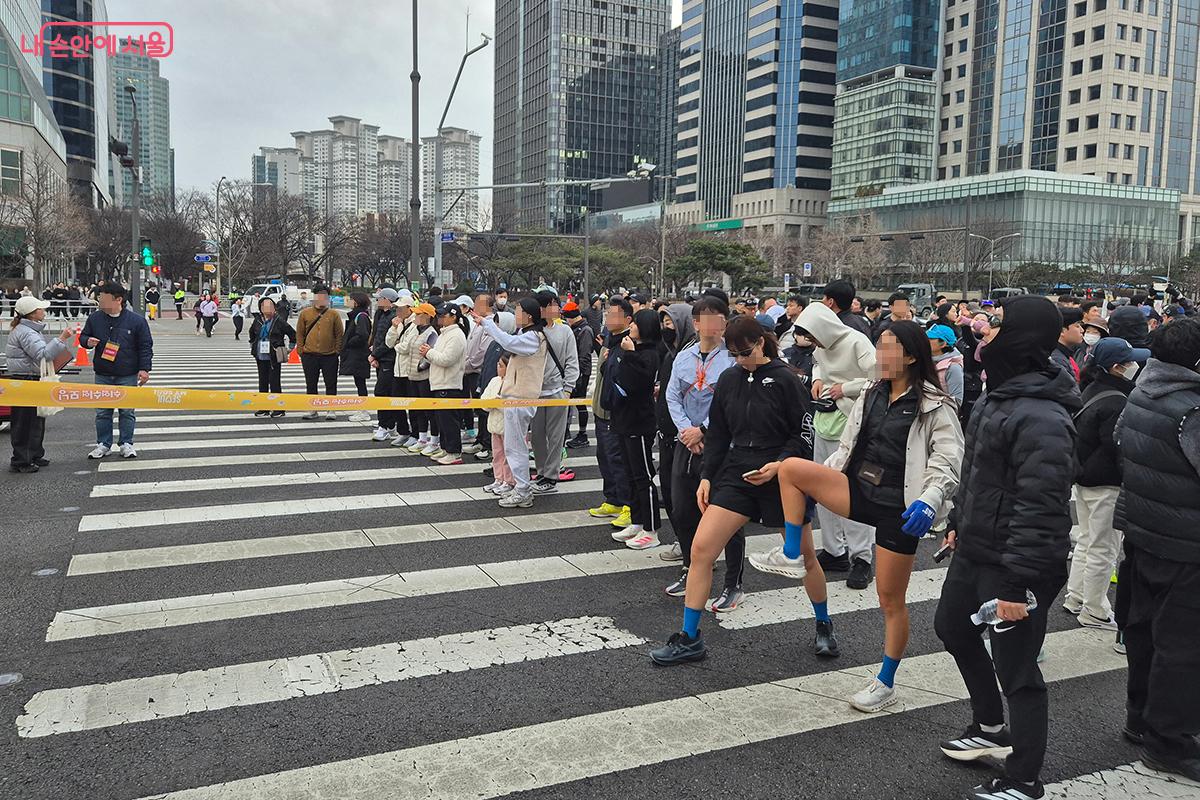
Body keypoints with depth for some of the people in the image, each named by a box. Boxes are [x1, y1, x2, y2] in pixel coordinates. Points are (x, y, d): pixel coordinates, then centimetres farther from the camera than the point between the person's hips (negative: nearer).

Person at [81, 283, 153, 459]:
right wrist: (88, 341, -8)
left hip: (128, 376, -3)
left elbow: (145, 346, -2)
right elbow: (83, 335, 17)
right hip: (102, 375, 3)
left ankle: (126, 444, 15)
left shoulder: (137, 320, -6)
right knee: (102, 412, 8)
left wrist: (144, 368, -8)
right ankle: (103, 444, 18)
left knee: (127, 411, 4)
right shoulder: (94, 318, 4)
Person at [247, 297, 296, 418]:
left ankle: (278, 409, 4)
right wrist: (253, 346, 22)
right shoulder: (257, 321, 7)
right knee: (263, 382, 10)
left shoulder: (279, 322, -6)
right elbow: (251, 334, 27)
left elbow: (293, 334, 1)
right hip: (261, 358, 5)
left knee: (275, 382, -4)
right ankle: (263, 408, 19)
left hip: (274, 358, -5)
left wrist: (289, 348, 2)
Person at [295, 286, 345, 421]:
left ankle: (330, 410, 12)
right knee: (311, 384, 8)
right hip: (309, 356, 2)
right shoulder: (305, 313, 6)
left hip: (329, 356, -1)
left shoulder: (334, 314, 2)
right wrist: (301, 349, 1)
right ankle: (313, 410, 18)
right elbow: (299, 333, 9)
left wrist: (337, 350, -3)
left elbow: (340, 334, 3)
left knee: (331, 384, 2)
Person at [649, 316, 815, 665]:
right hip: (736, 474, 4)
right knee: (701, 549, -8)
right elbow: (718, 434, 11)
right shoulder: (728, 379, 5)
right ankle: (689, 640, 3)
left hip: (781, 478, -3)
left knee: (804, 556, 10)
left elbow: (803, 434, -6)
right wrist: (706, 476, 4)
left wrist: (778, 465, -20)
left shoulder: (784, 379, -8)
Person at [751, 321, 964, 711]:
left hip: (899, 509, -5)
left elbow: (949, 463, -14)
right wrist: (819, 486, 12)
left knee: (891, 600, 5)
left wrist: (929, 501, -31)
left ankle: (885, 684, 25)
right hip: (858, 491, 5)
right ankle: (791, 556, -6)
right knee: (791, 467, -17)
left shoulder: (936, 407, -9)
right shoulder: (871, 395, 10)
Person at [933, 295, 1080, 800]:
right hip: (975, 550, 11)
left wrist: (1018, 583, -26)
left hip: (1014, 565, -11)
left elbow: (1040, 509, -27)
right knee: (952, 628, 26)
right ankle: (990, 729, 46)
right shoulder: (998, 396, 7)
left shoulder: (1042, 419, -25)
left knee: (1016, 671, 2)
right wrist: (958, 523, 24)